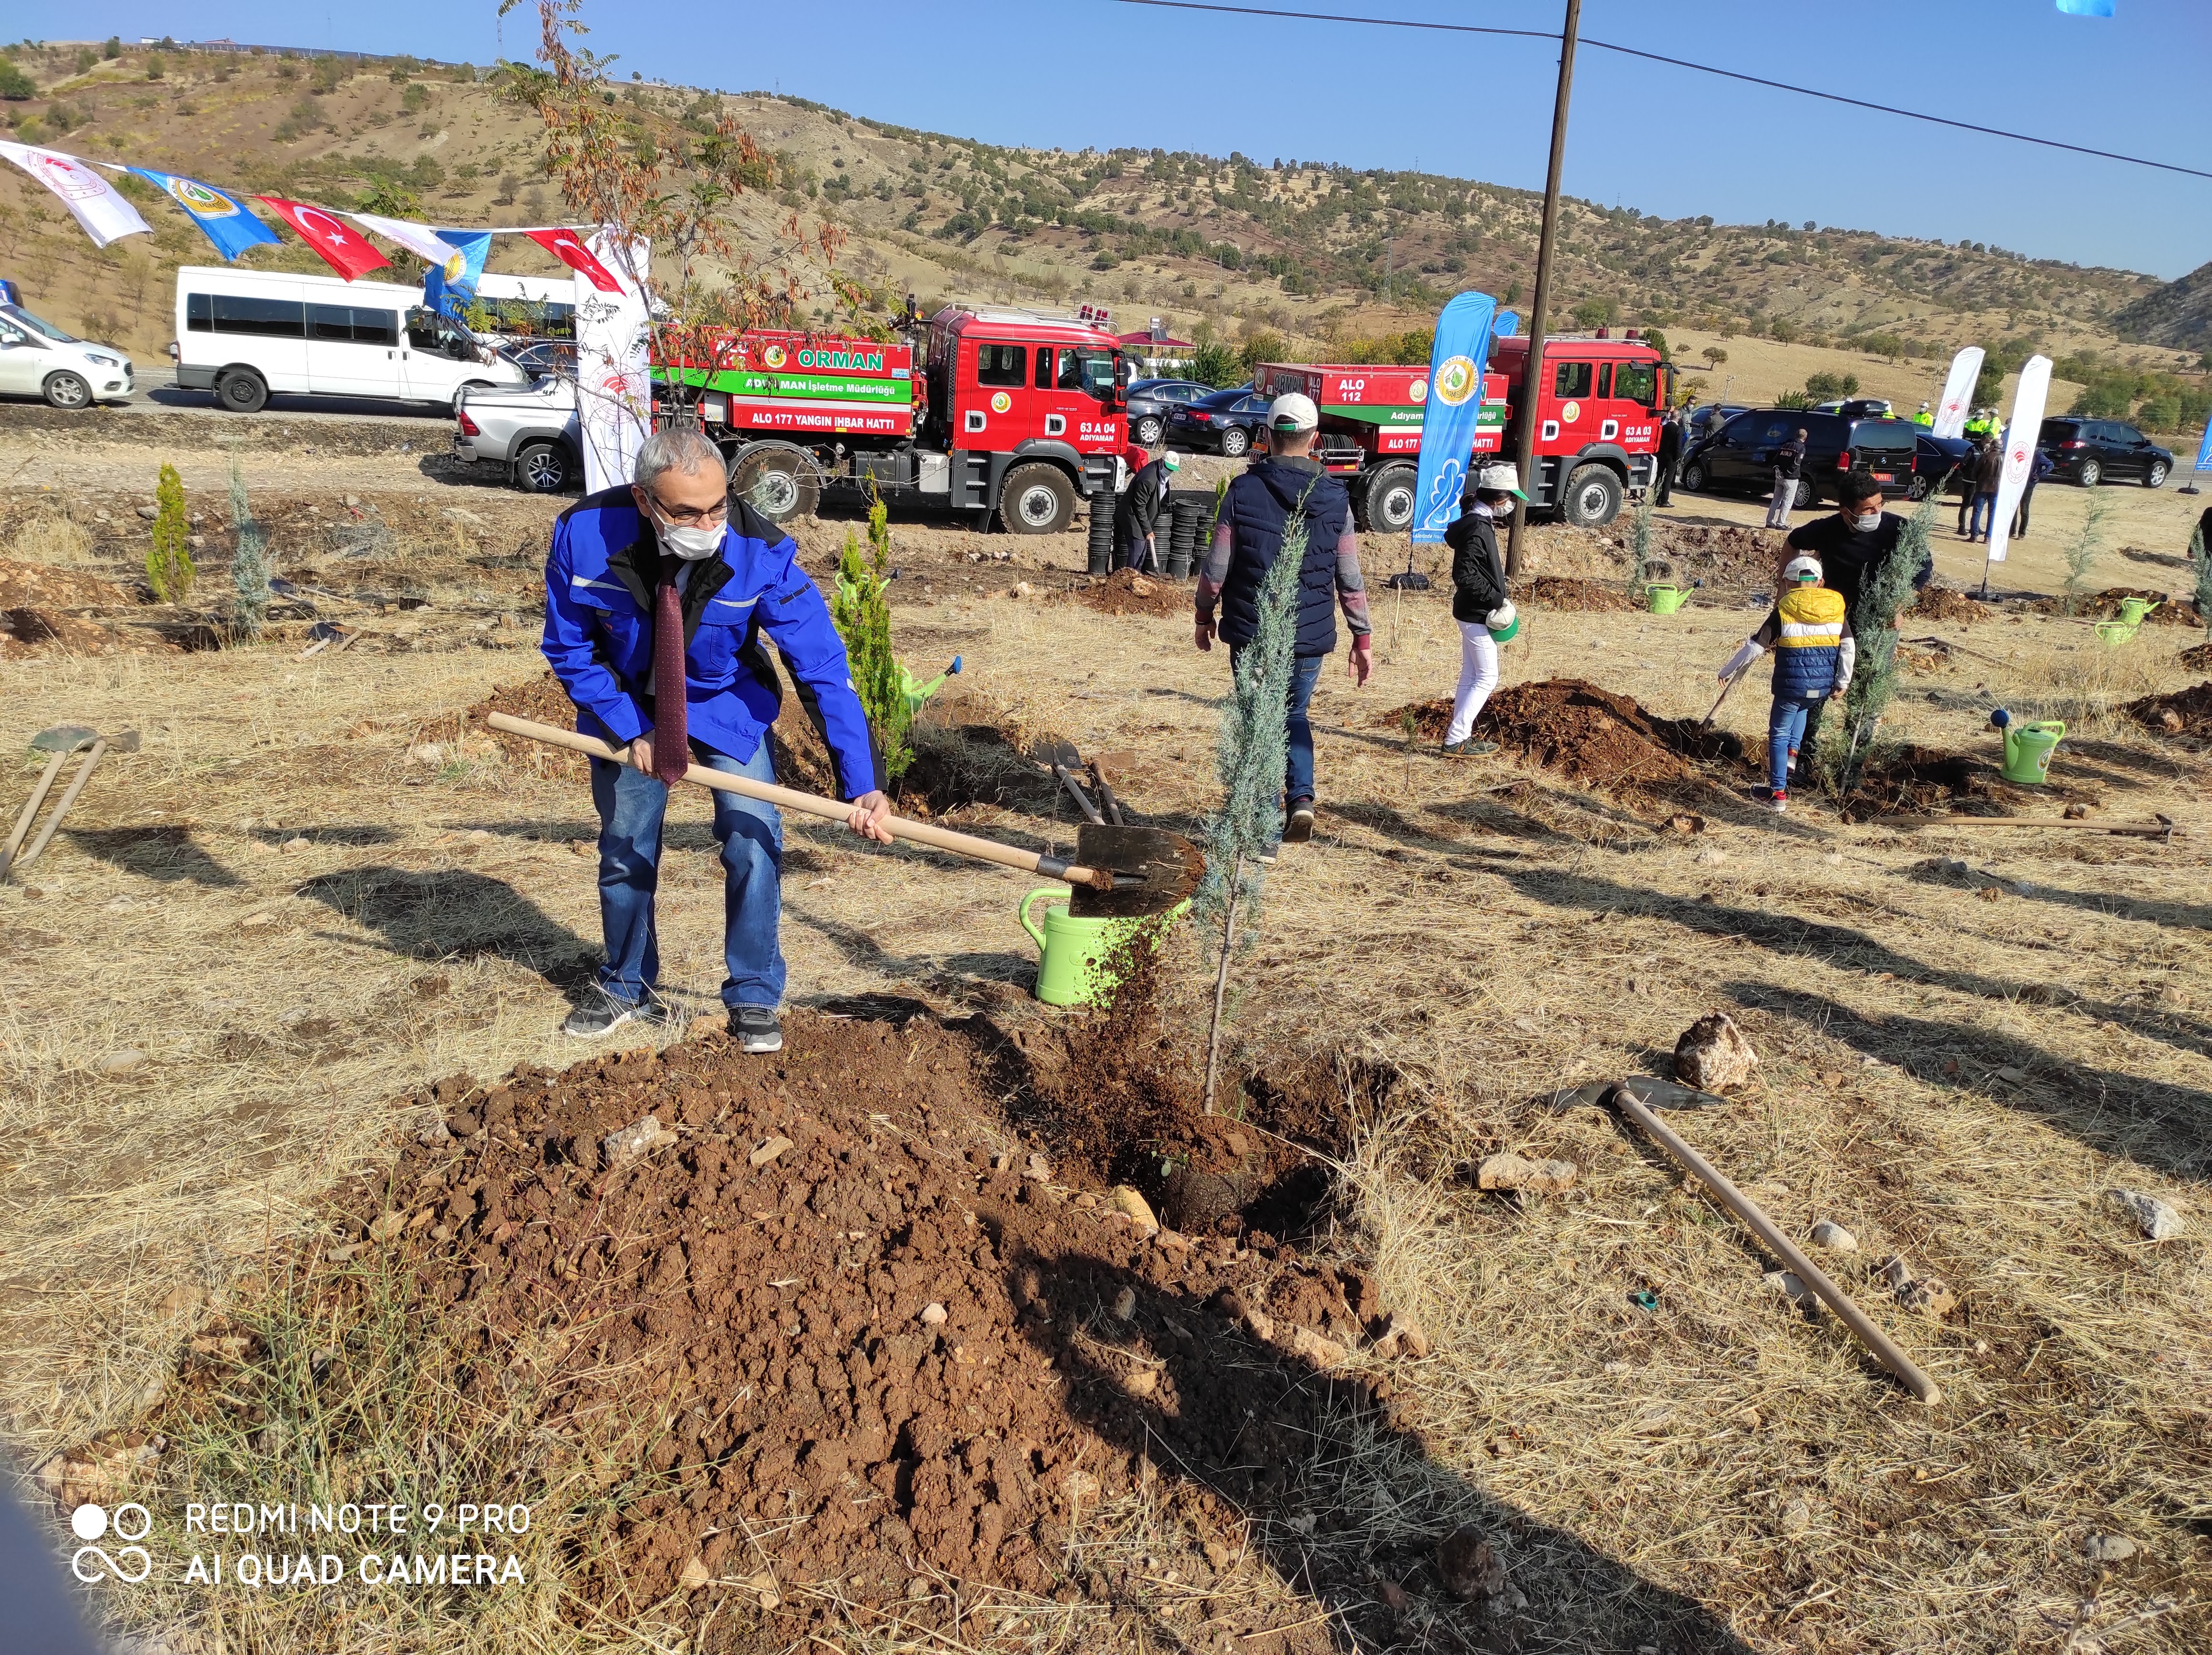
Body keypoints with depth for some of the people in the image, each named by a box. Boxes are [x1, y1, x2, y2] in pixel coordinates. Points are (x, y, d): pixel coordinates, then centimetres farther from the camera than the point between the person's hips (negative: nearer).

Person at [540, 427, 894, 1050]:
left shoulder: (761, 553, -32)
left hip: (725, 703, -1)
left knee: (754, 841, -12)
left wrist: (862, 784, -37)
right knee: (625, 851, 9)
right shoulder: (584, 533, -28)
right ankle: (627, 989, 33)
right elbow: (569, 648, -12)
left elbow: (823, 667, -31)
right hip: (626, 705, 1)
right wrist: (631, 730, -17)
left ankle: (753, 999, 9)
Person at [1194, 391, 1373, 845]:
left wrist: (1204, 615, 13)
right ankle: (1301, 799, 4)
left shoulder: (1243, 491, -7)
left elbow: (1217, 567, -4)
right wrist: (1363, 637, 10)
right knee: (1295, 714, 22)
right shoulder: (1336, 498, -2)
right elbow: (1350, 578, 1)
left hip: (1251, 634, -2)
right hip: (1311, 637, 2)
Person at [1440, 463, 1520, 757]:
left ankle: (1461, 736, 22)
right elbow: (1465, 576, -26)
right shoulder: (1479, 528, -22)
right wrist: (1497, 600, -20)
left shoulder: (1472, 521, 7)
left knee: (1470, 676, 15)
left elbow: (1452, 536, 29)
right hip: (1478, 615, -10)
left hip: (1471, 613, 10)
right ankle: (1455, 740, -2)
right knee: (1487, 678, -3)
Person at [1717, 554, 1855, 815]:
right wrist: (1843, 682, 10)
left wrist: (1727, 671, 8)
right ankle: (1792, 753, 20)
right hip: (1823, 687, 4)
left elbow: (1755, 647, -3)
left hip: (1791, 684, -4)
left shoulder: (1783, 611, -4)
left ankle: (1778, 794, 9)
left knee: (1779, 734, 11)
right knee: (1803, 709, 37)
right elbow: (1849, 647, 2)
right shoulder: (1838, 608, 5)